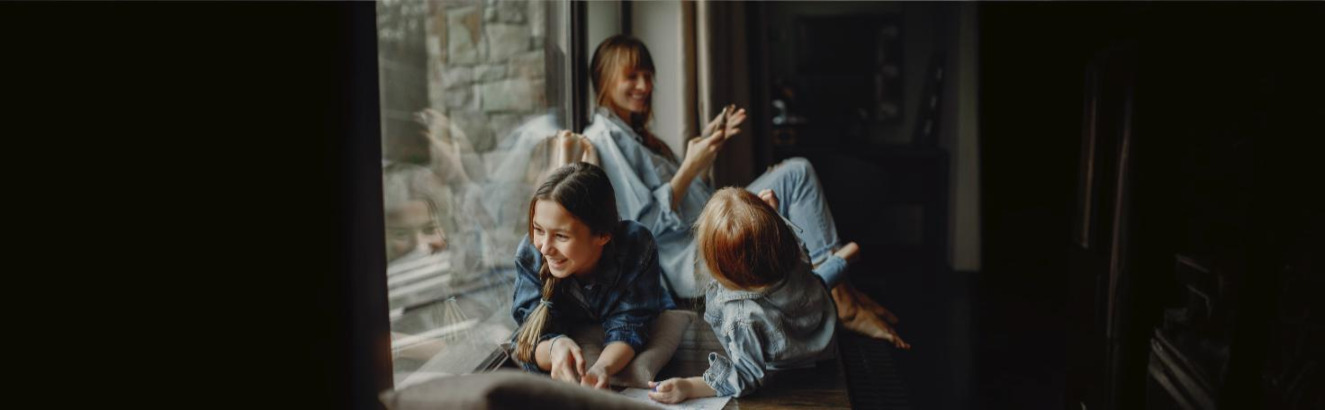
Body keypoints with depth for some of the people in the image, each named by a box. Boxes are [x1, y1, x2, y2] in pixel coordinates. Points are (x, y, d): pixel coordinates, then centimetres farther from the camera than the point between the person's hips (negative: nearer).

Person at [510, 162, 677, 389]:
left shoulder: (637, 246, -33)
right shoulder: (530, 254, -27)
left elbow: (626, 329, -30)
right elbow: (533, 344, -29)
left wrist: (601, 368, -53)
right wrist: (554, 347, -55)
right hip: (570, 337, 0)